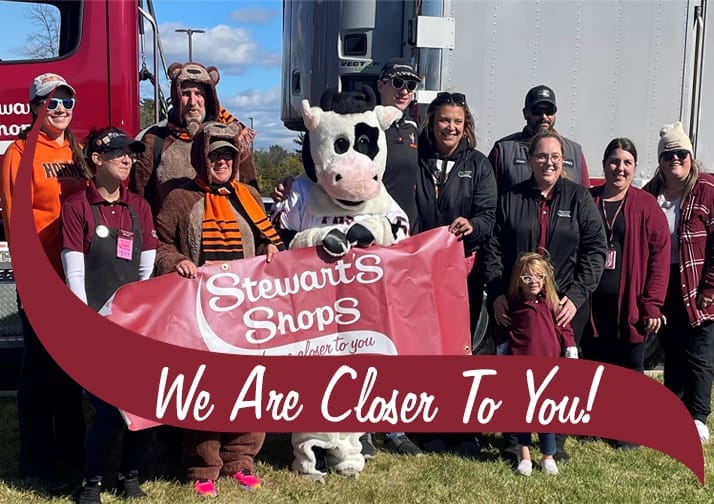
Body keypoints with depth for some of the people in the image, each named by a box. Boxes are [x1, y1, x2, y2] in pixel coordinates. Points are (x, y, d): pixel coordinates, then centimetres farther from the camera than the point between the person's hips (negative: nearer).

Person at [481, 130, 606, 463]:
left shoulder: (578, 197, 4)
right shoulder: (511, 199, 6)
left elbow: (595, 249, -1)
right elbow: (493, 249, 3)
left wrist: (576, 296, -10)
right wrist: (496, 294, -8)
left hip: (566, 303, 0)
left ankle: (555, 440, 24)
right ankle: (513, 441, 19)